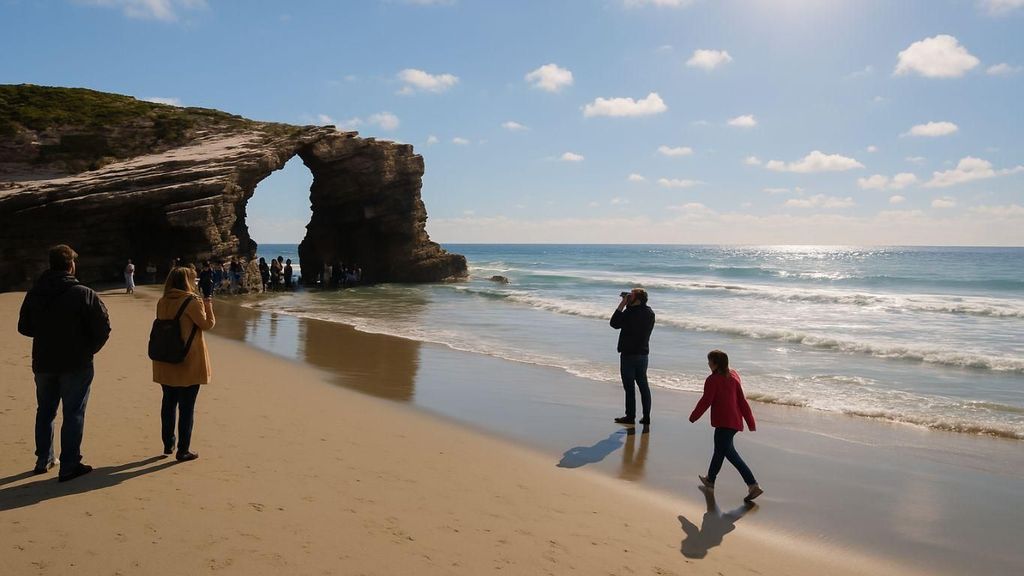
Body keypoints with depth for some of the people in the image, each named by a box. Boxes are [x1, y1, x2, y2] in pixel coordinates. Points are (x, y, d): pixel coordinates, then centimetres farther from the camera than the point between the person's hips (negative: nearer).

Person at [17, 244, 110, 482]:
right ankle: (69, 466, 5)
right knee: (73, 414, 2)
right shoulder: (83, 294, -15)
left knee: (45, 411, 19)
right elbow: (103, 326, -17)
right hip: (76, 364, -5)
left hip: (43, 362, 5)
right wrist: (89, 349, -1)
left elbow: (24, 327, 8)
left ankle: (43, 460, 29)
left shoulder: (34, 293, 1)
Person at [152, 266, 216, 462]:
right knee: (187, 407, 2)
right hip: (189, 363, -6)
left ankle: (168, 445, 29)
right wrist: (208, 306, 8)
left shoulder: (162, 302, 3)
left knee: (168, 402, 18)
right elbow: (207, 324, -7)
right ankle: (183, 450, 8)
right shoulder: (192, 301, -14)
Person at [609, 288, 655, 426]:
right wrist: (627, 305, 8)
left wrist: (622, 304, -10)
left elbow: (614, 323, -11)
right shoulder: (650, 313, 5)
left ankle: (630, 416, 7)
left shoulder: (630, 313, -19)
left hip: (629, 354, -7)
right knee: (643, 386, 12)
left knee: (629, 386, 1)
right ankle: (646, 416, 15)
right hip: (643, 354, 7)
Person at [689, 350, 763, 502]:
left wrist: (692, 418, 1)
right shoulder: (734, 376, 9)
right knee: (720, 448, 21)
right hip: (735, 421, 9)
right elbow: (742, 401, 9)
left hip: (723, 422, -9)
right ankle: (710, 480, 35)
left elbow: (705, 402, -12)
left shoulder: (712, 380, -13)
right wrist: (751, 422, 10)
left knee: (729, 452, -6)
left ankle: (753, 485, -10)